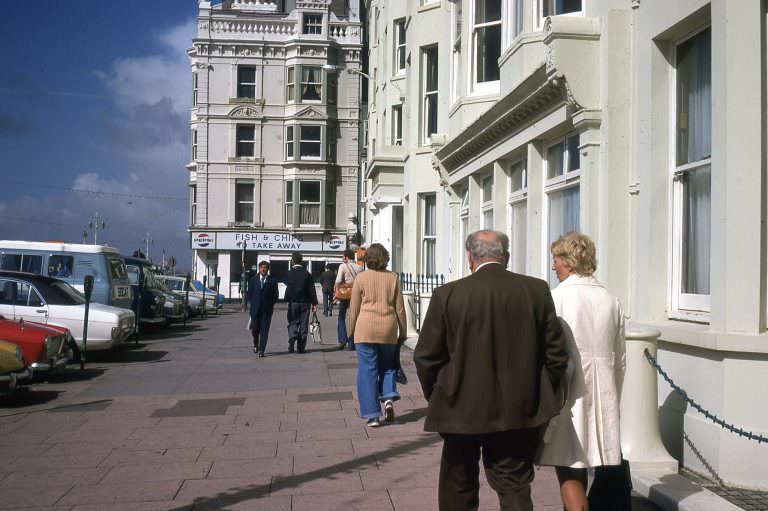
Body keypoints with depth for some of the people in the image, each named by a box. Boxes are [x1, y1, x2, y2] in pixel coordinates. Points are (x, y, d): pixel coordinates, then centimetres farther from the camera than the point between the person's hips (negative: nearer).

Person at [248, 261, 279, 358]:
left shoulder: (272, 281, 3)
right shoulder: (253, 280, 9)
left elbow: (275, 295, 6)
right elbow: (249, 293, 13)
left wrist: (271, 304, 1)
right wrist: (253, 303, 6)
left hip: (267, 309, -1)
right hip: (255, 309, 1)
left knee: (264, 330, -4)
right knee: (255, 328, 2)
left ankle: (261, 350, -1)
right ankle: (255, 344, 31)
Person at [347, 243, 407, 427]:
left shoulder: (361, 278, -1)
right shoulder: (393, 278, 4)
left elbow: (354, 309, 2)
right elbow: (400, 308, 6)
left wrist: (351, 331, 13)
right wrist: (403, 333, 14)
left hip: (365, 329, -2)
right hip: (388, 330, 2)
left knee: (367, 370, 4)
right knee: (388, 365, 20)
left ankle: (372, 415, 4)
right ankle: (388, 398, -2)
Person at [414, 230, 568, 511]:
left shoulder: (447, 295, -9)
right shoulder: (537, 290, -3)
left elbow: (426, 356, -5)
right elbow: (556, 353, 0)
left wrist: (437, 398, 11)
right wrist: (541, 398, 13)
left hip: (461, 412, -1)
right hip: (520, 413, 1)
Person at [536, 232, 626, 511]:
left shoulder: (556, 297, -12)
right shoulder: (611, 300, 5)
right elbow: (619, 360, 12)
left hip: (567, 394, -6)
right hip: (602, 395, 6)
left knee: (568, 471, 1)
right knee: (580, 469, 18)